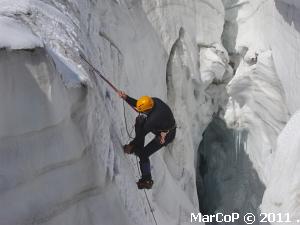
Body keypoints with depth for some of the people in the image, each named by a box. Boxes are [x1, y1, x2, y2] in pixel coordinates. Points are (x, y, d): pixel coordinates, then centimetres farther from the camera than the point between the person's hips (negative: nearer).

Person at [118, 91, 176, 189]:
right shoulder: (154, 101, -18)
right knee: (140, 120, 1)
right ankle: (137, 147, 12)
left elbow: (141, 134, -23)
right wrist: (126, 98, -8)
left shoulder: (152, 120, -38)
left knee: (143, 154, -2)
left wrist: (130, 145, -8)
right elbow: (137, 104, 2)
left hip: (166, 136, -8)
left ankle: (147, 180, 10)